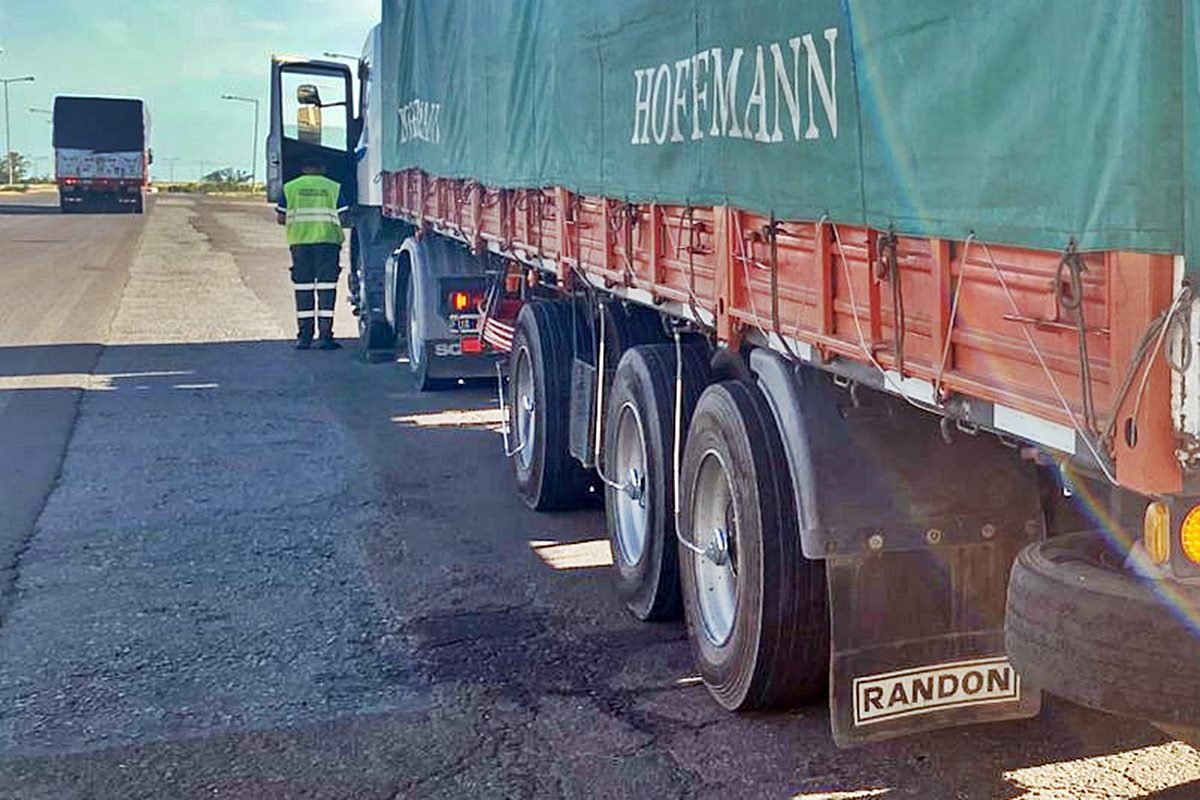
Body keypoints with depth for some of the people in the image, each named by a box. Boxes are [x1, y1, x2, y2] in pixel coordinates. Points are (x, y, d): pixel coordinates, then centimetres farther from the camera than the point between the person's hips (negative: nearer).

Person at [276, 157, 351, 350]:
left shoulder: (289, 187, 10)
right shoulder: (334, 188, 7)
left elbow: (280, 218, 9)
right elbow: (344, 218, 3)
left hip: (299, 241, 2)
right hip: (327, 240, -2)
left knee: (302, 288, 6)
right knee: (326, 287, -1)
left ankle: (304, 336, 5)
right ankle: (325, 335, -4)